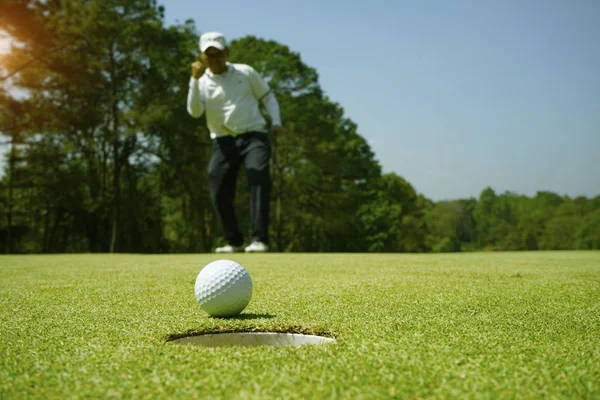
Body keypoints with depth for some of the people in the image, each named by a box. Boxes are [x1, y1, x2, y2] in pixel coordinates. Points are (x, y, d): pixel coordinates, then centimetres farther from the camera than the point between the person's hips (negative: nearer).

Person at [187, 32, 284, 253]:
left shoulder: (246, 72, 7)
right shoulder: (202, 82, 7)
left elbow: (267, 96, 16)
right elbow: (195, 112, -11)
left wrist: (276, 122, 1)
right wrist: (195, 79, -19)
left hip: (253, 136, -2)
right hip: (223, 142, 2)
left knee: (259, 180, -24)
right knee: (219, 193, -6)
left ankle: (259, 239, -25)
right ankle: (234, 241, 13)